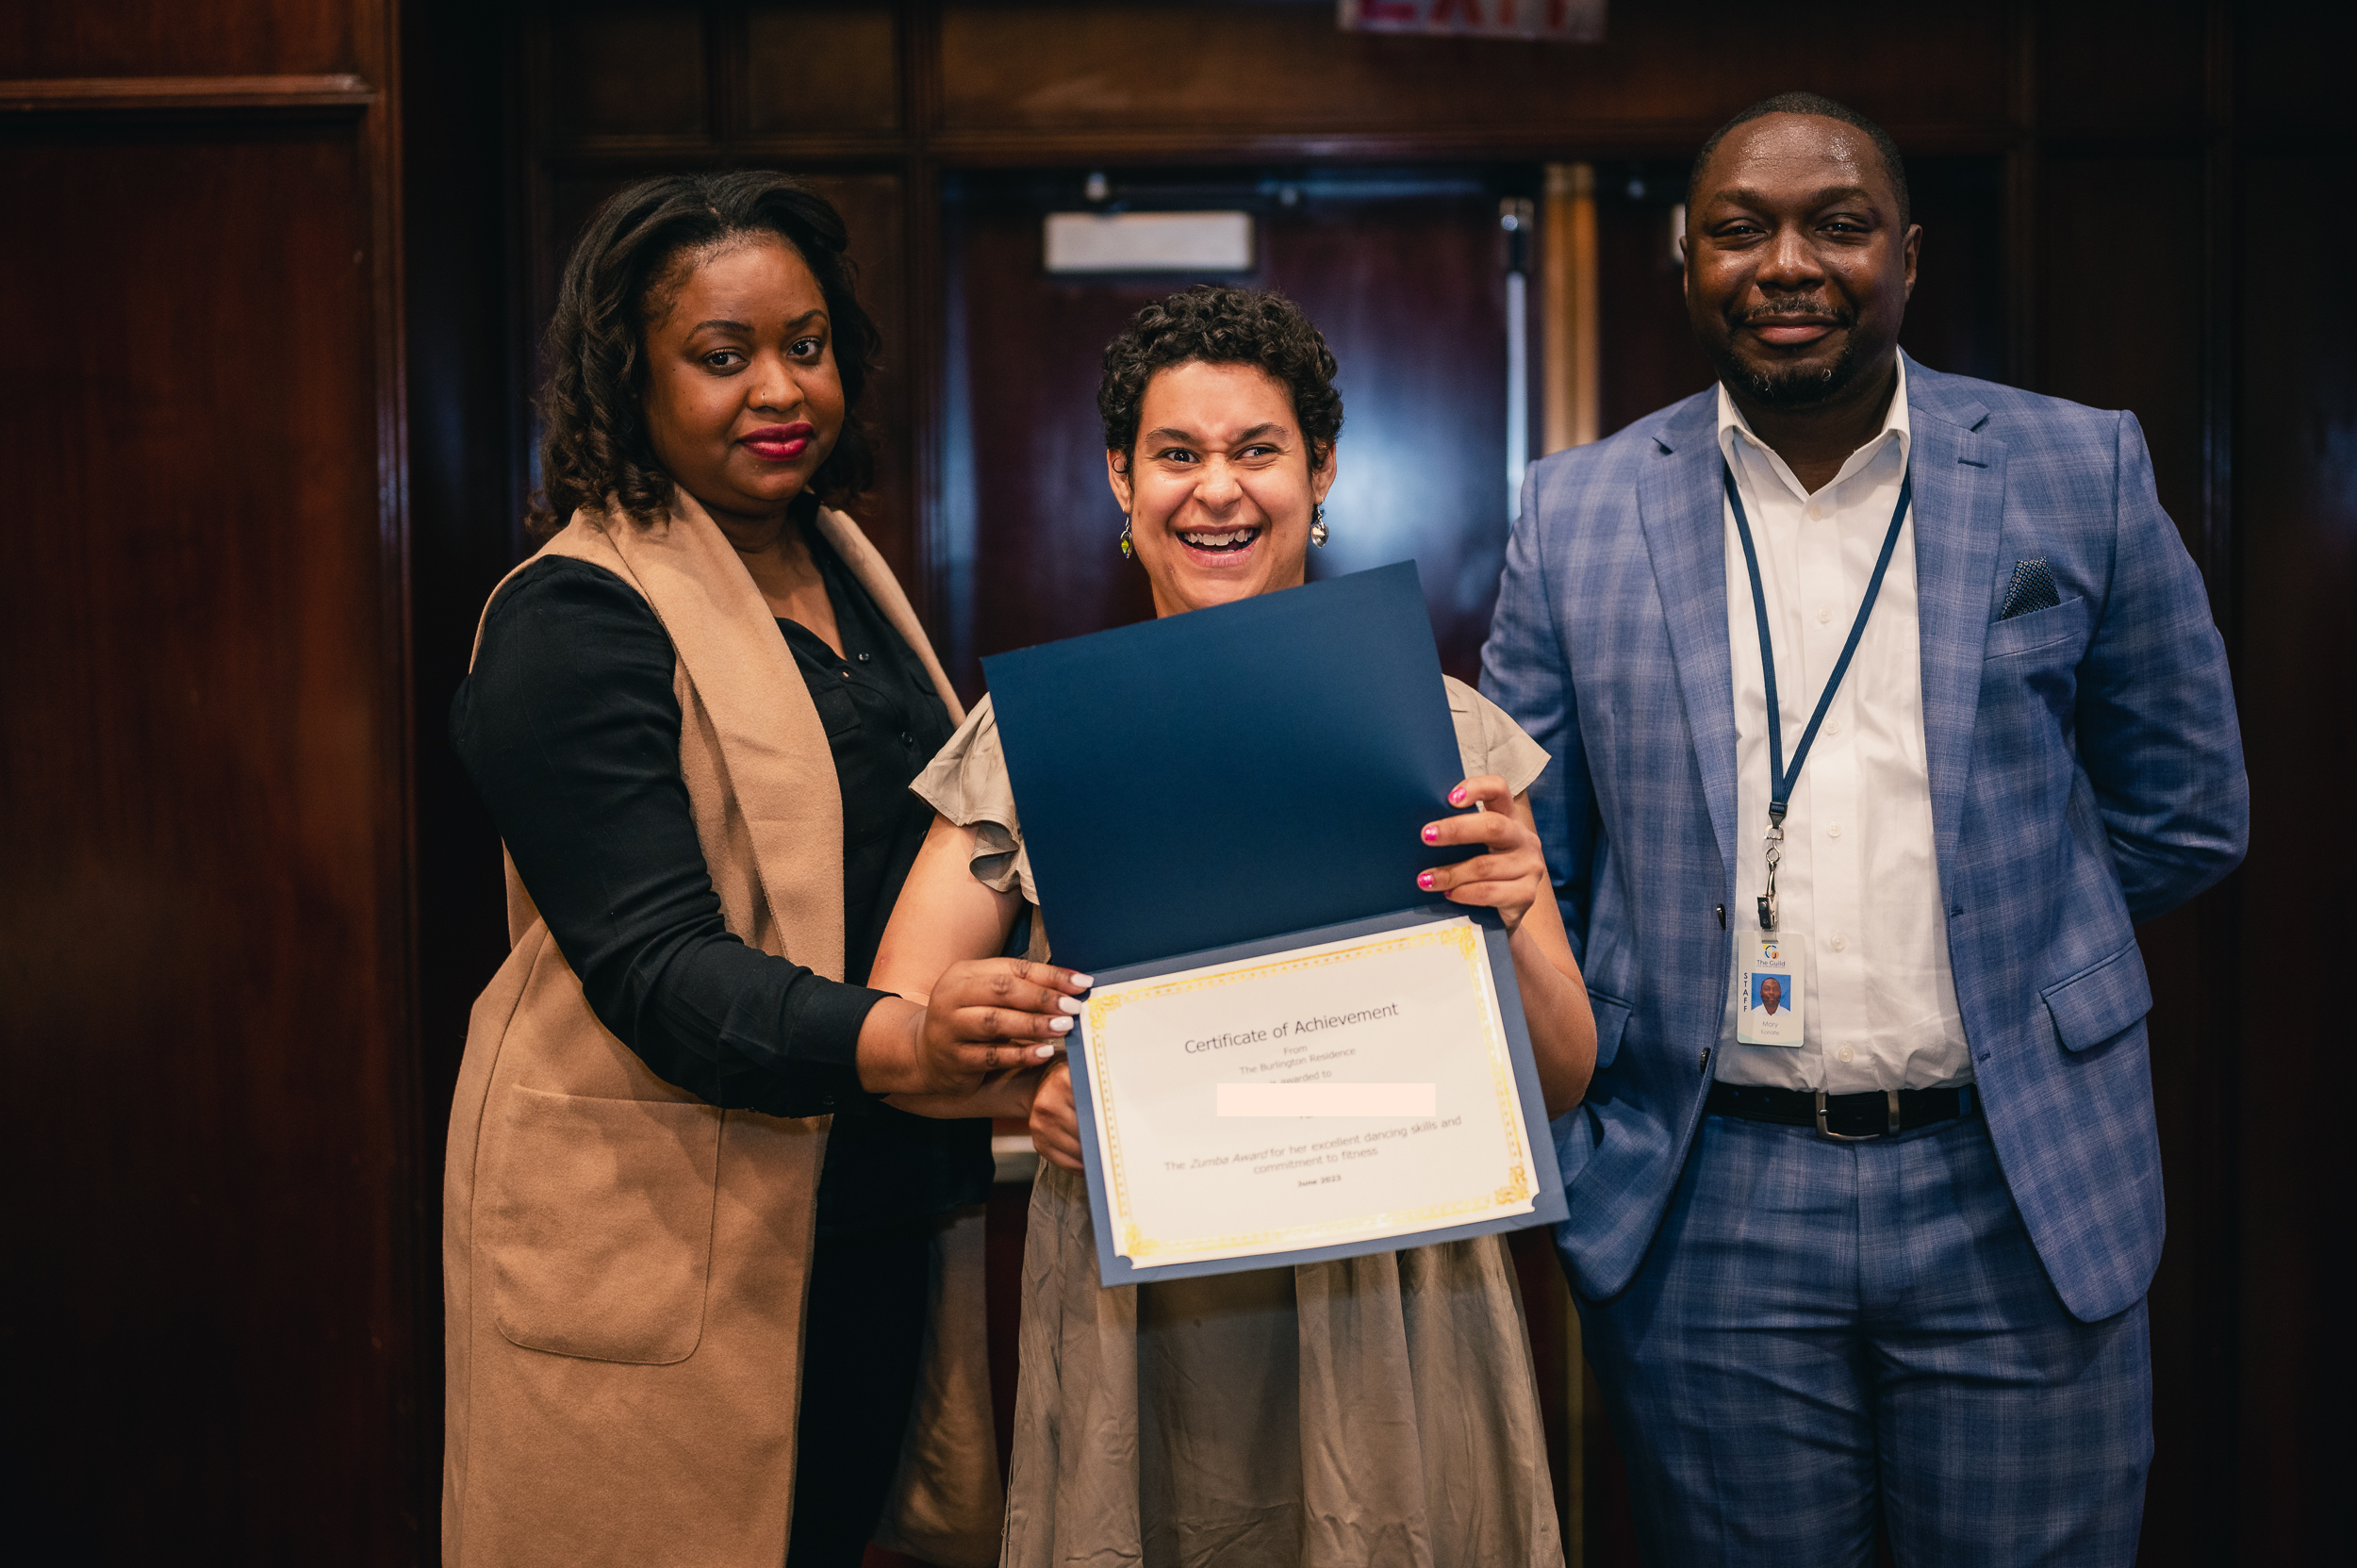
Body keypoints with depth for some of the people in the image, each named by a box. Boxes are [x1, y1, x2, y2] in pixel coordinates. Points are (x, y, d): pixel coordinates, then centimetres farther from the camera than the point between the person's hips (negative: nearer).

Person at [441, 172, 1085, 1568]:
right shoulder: (574, 622, -14)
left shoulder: (846, 564, 11)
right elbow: (653, 962, -23)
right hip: (653, 1231, -7)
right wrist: (896, 1040, -38)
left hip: (876, 1214, 7)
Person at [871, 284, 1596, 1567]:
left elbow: (1563, 1079, 2)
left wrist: (1506, 920, -18)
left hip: (1388, 1310, 0)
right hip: (1128, 1308, 0)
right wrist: (1022, 1083, -22)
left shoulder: (1444, 731, 2)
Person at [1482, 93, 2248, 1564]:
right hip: (1706, 1207, 0)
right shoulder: (1579, 514, 3)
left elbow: (2186, 813, 8)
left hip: (2023, 1196, 0)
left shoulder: (2080, 475, 1)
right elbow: (1518, 852, 6)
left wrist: (1995, 934, 5)